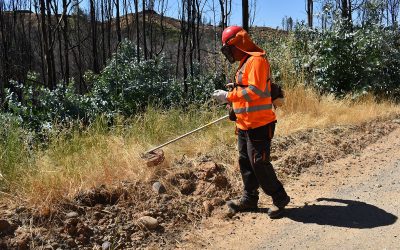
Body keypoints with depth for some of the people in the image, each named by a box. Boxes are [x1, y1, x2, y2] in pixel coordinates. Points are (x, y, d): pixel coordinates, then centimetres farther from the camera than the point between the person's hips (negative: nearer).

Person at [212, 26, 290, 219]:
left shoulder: (256, 60, -14)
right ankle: (249, 199, 25)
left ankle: (279, 198, 12)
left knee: (259, 163, -5)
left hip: (258, 125, -10)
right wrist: (237, 88, 8)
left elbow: (256, 91, -23)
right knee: (245, 162, 14)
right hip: (244, 124, 10)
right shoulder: (245, 62, 18)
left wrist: (229, 96, -20)